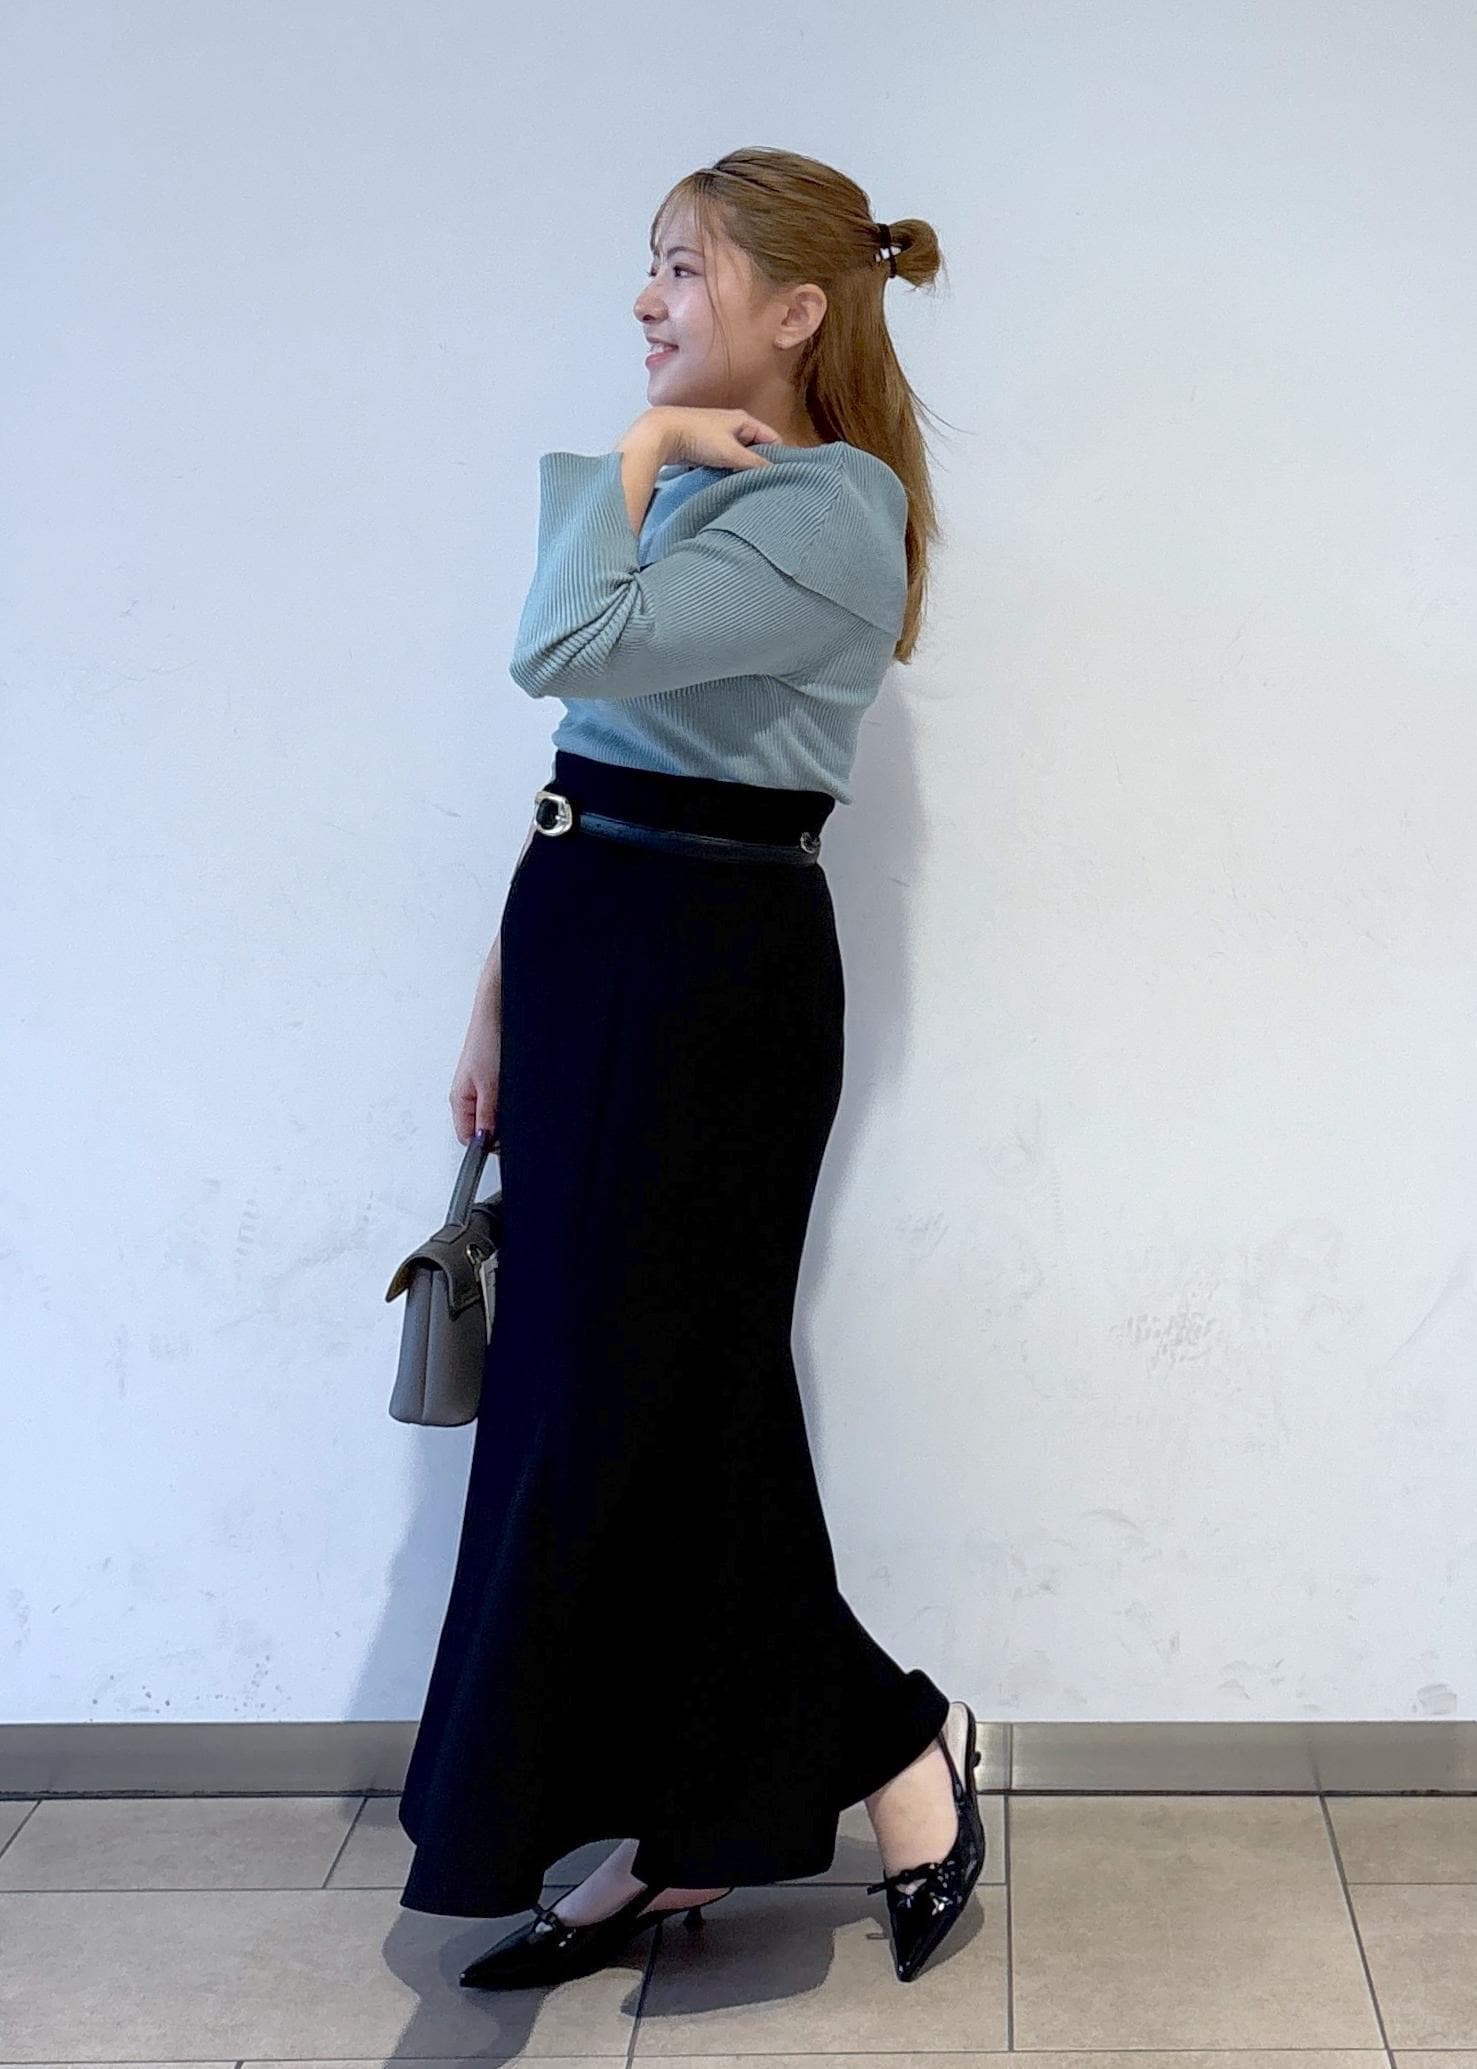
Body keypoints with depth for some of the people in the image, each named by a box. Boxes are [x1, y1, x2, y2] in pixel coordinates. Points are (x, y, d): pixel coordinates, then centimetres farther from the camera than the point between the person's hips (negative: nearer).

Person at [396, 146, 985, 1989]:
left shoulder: (831, 510, -13)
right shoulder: (688, 487, 15)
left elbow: (565, 650, -26)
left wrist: (634, 456, -11)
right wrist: (507, 987, 14)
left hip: (714, 974, -9)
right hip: (589, 950, 9)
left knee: (648, 1407, -2)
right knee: (577, 1400, 10)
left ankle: (900, 1745, 20)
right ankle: (661, 1842, 22)